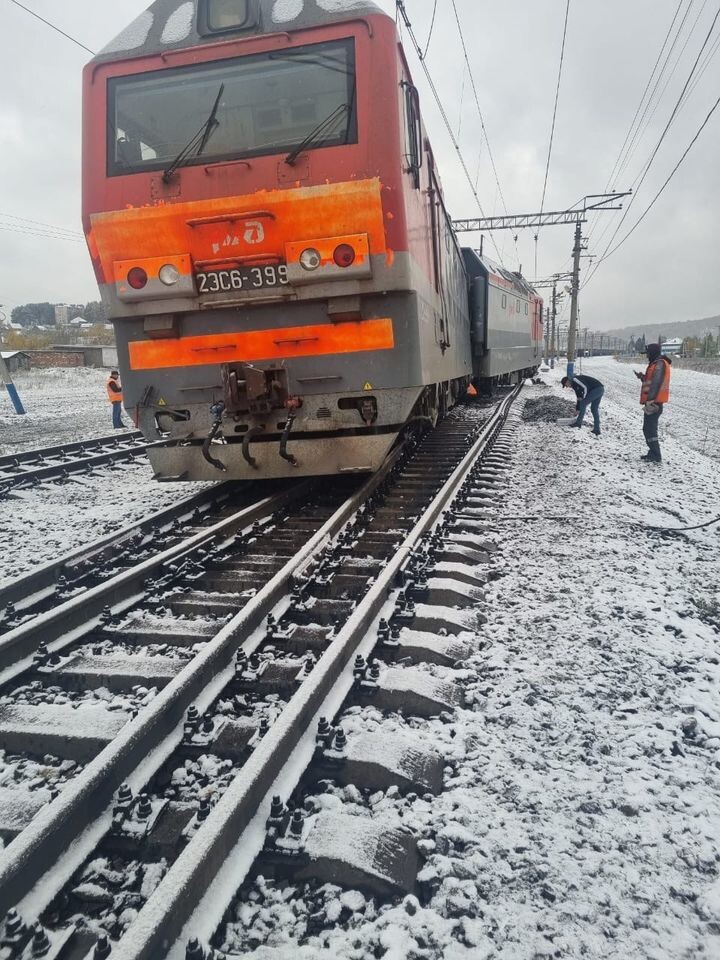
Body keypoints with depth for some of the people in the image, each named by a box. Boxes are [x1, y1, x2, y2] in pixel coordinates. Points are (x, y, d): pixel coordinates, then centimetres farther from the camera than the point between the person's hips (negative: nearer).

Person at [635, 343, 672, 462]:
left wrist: (650, 400, -25)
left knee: (650, 429, -11)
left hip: (654, 403, -11)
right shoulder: (656, 364, 19)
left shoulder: (660, 364, -13)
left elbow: (656, 384, -21)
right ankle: (653, 453, 23)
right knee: (648, 428, 16)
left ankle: (656, 456, -11)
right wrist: (642, 377, 12)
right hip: (653, 402, 11)